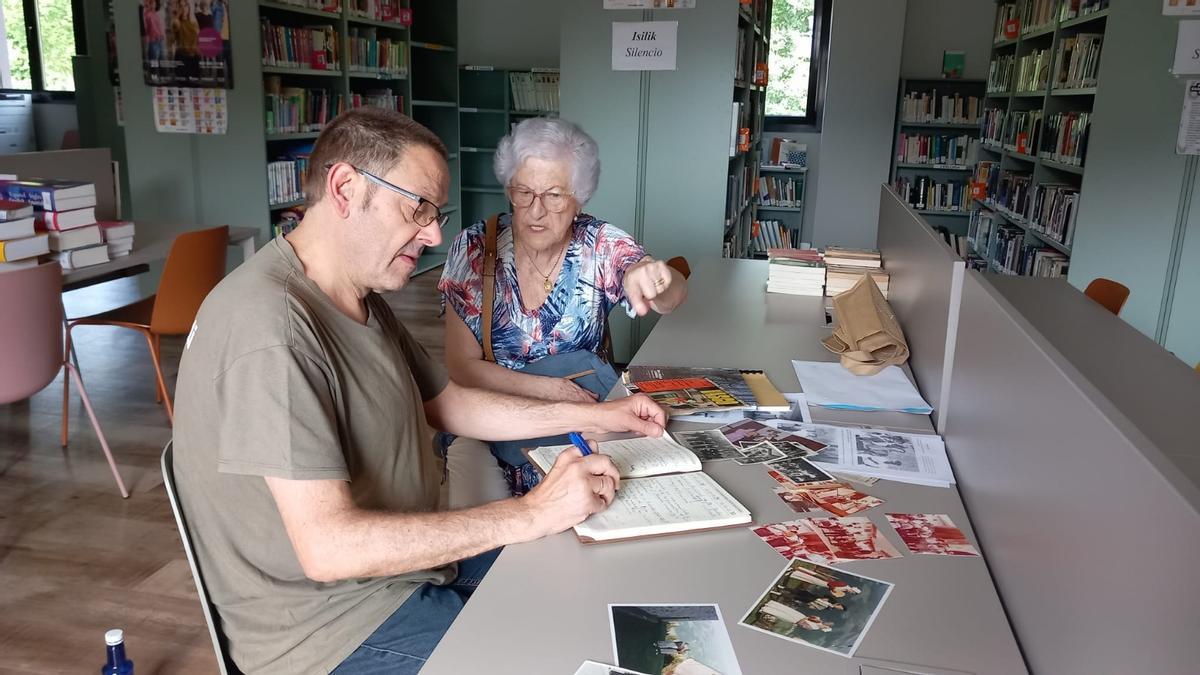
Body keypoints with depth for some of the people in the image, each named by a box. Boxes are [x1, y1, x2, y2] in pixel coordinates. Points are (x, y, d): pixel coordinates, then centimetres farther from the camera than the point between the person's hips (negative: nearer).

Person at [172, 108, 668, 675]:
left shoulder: (362, 299, 5)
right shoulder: (271, 325, -28)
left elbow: (450, 404, 14)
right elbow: (329, 547, -30)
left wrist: (592, 416, 5)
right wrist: (533, 514, -27)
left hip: (408, 559, 9)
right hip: (333, 627, -9)